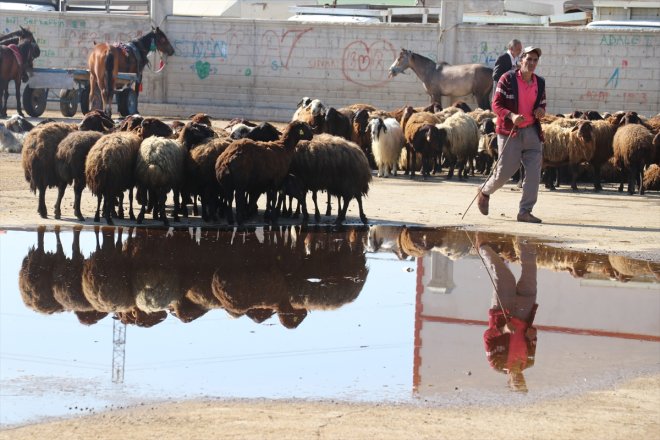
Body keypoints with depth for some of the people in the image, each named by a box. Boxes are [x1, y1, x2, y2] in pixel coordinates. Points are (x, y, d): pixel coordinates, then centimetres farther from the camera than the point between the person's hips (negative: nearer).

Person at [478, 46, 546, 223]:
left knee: (534, 171, -7)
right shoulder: (507, 79, -8)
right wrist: (511, 116, -26)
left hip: (531, 131, 5)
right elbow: (496, 104, -10)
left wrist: (541, 110, -3)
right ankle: (484, 193, 32)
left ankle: (525, 212, -3)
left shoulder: (540, 83, 8)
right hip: (509, 131, -5)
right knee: (505, 171, 1)